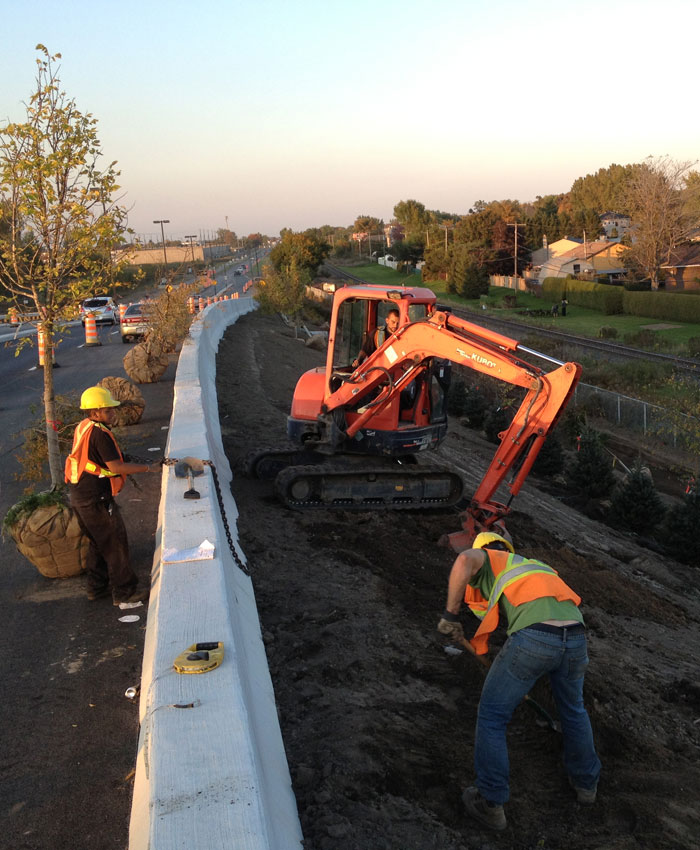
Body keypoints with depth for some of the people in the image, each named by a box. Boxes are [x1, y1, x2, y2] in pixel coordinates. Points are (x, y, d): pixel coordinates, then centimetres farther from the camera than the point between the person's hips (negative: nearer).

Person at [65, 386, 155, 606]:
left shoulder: (83, 427, 8)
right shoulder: (100, 434, -22)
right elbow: (116, 467, -22)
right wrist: (146, 467, -15)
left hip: (80, 495, 10)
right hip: (95, 499, -10)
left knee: (98, 542, 23)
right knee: (115, 543, 2)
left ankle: (97, 587, 34)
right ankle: (125, 592, 11)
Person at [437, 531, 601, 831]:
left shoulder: (487, 559, 21)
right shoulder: (538, 566, 39)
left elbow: (464, 561, -5)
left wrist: (450, 615, 2)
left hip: (533, 637, -6)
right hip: (576, 636, 6)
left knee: (492, 716, 14)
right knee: (573, 709, 34)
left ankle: (490, 804, 18)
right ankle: (585, 781, 50)